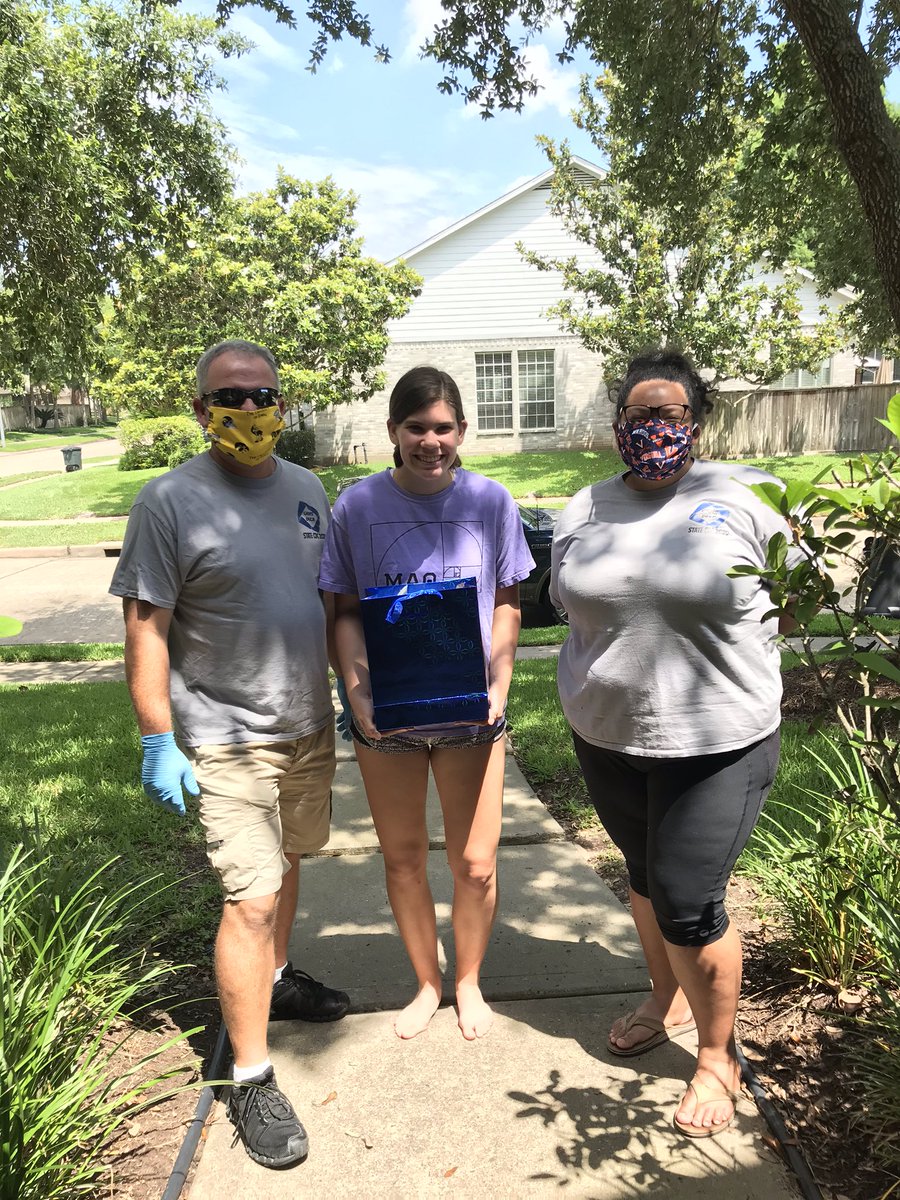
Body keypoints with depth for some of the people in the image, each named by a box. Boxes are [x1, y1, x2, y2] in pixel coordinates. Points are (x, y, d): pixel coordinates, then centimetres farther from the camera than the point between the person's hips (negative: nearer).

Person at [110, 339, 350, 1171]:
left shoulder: (305, 489, 7)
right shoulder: (170, 501, -12)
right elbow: (146, 631, -12)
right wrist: (157, 742, -14)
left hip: (309, 723, 6)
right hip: (228, 738, -6)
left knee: (286, 862, 20)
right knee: (251, 898, -6)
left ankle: (275, 979, 45)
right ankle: (251, 1081, 9)